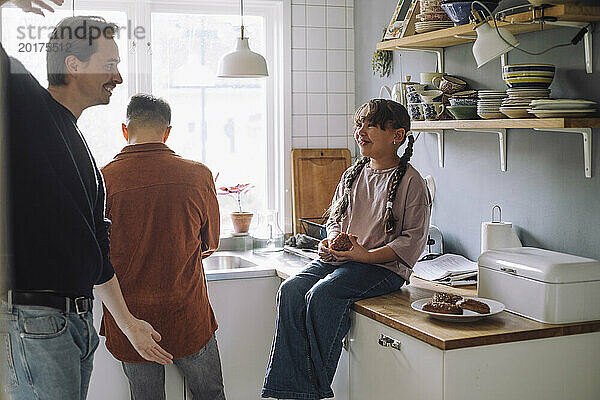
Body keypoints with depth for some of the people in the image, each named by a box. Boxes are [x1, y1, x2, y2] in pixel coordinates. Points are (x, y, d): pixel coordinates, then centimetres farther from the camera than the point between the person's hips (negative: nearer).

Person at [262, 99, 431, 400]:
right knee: (290, 291, -20)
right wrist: (330, 242, 1)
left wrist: (366, 255, -18)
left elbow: (412, 240, -8)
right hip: (339, 259, 7)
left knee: (322, 295, -30)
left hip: (384, 266, -6)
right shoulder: (352, 175, 16)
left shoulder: (410, 182, -5)